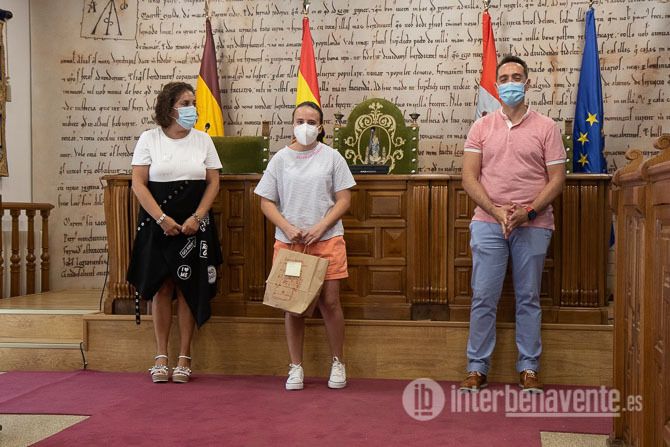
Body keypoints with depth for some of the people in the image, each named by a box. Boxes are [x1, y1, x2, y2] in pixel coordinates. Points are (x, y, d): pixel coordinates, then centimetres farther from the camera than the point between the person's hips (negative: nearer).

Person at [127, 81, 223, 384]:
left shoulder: (202, 140, 6)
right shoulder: (149, 139, 2)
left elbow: (213, 183, 5)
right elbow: (138, 184, -2)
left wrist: (197, 218, -8)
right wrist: (162, 218, -12)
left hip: (194, 225, 1)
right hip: (157, 224, -1)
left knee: (188, 288, 1)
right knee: (161, 287, 1)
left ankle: (184, 359, 8)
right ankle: (161, 357, 10)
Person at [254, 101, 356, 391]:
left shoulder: (331, 157, 3)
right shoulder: (280, 158, 7)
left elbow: (343, 200, 1)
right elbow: (267, 202, 6)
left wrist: (320, 228, -11)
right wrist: (288, 228, -9)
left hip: (327, 240, -1)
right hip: (288, 242, 1)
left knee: (330, 302, -1)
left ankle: (338, 364, 17)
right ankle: (295, 367, 16)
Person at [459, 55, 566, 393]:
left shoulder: (545, 127, 4)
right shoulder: (482, 127, 8)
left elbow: (557, 178, 0)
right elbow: (469, 177, 1)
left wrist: (528, 211, -14)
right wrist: (495, 210, -12)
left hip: (533, 225, -1)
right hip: (488, 222, 1)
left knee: (528, 299, 6)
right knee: (483, 298, 1)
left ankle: (528, 369, 16)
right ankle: (477, 368, 10)